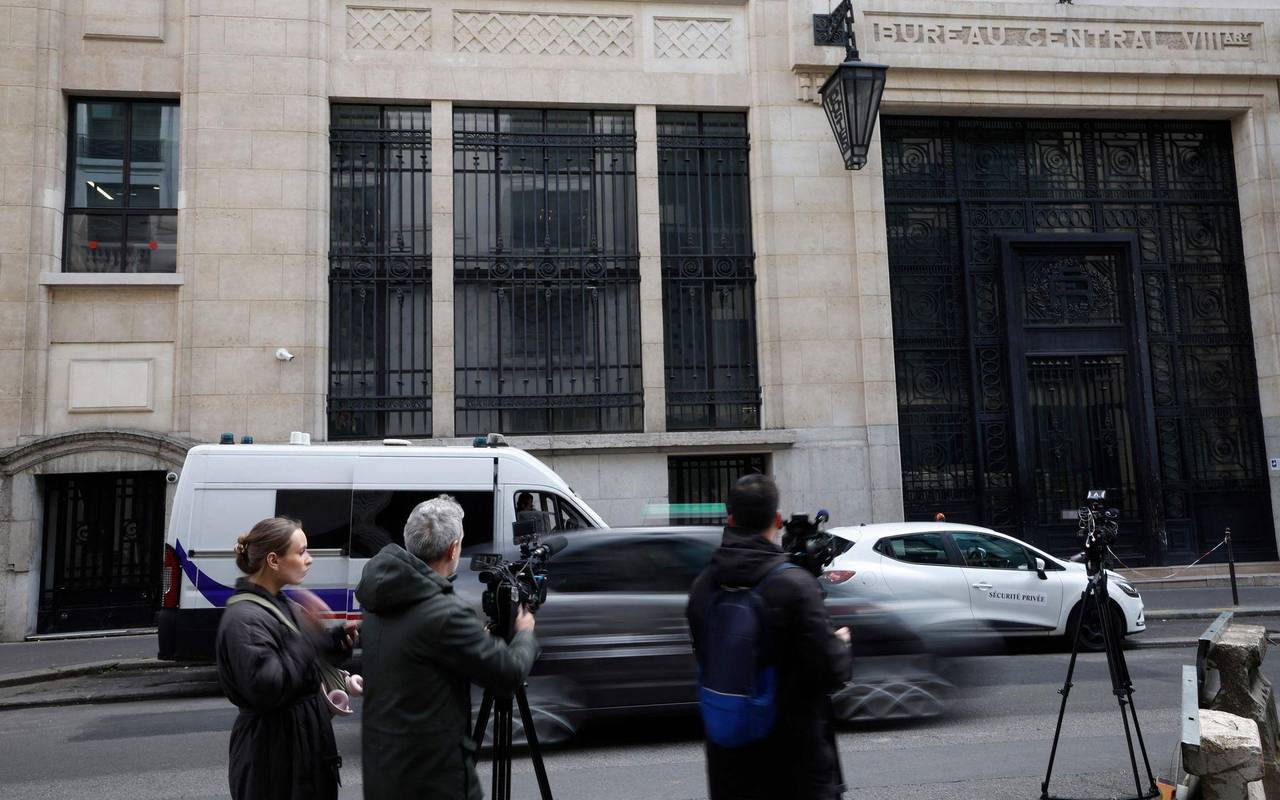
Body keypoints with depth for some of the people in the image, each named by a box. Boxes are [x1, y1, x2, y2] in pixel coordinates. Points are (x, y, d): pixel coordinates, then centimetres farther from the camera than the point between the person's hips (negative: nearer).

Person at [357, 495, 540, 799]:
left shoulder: (383, 599, 2)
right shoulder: (444, 612, -24)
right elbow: (510, 672, -15)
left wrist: (478, 636, 16)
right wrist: (525, 634, 3)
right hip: (431, 775, -8)